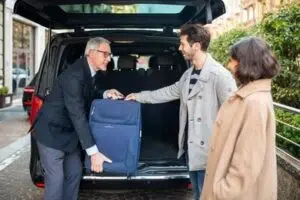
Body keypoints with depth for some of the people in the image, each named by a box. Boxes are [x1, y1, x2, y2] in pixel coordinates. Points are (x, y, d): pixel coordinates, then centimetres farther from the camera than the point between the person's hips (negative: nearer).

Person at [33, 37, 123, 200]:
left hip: (68, 132, 9)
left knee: (74, 173, 14)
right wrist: (93, 152, -31)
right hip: (52, 132, -9)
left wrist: (105, 94, -6)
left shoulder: (88, 72, 1)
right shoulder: (74, 75, -28)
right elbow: (77, 115, -31)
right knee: (56, 179, -5)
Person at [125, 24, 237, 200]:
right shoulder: (189, 74, 9)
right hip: (190, 147, 8)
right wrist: (140, 96, 30)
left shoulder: (220, 75, -18)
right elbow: (171, 91, 24)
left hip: (209, 150, -8)